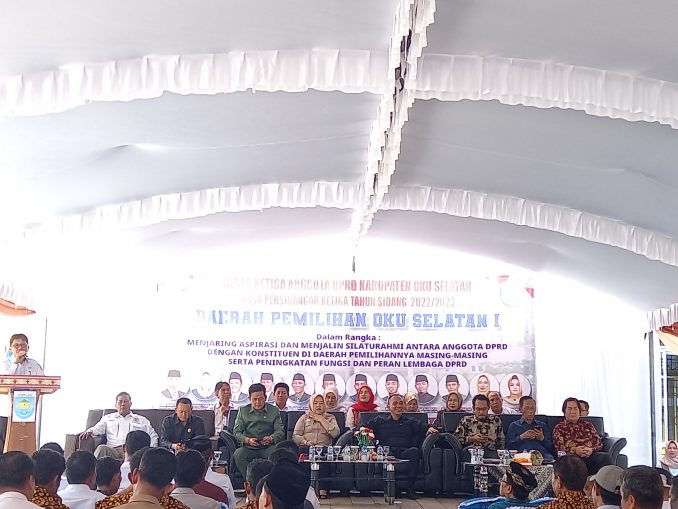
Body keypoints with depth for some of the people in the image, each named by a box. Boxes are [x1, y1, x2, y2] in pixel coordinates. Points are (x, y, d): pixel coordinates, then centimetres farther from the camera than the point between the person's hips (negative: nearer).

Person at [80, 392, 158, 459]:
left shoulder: (141, 420, 28)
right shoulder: (108, 418, 31)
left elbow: (153, 436, 21)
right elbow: (97, 429, 18)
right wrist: (89, 431, -7)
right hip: (113, 449, 1)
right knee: (102, 448, -35)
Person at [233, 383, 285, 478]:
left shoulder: (274, 410, 14)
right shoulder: (243, 411, 14)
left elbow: (280, 431, 6)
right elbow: (236, 432, 6)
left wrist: (271, 438, -17)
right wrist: (248, 440, -15)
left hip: (267, 448, -1)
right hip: (249, 448, 1)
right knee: (238, 454, -33)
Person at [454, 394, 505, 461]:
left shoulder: (496, 420, 24)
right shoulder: (466, 420, 18)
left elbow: (501, 441, 23)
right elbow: (455, 438, 10)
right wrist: (472, 439, -2)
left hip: (490, 451, 1)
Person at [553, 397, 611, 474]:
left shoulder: (588, 425, 29)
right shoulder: (559, 427, 19)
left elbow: (599, 443, 18)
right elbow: (559, 447, 4)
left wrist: (591, 449, -7)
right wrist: (574, 450, -15)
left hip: (590, 455, 3)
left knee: (606, 457, -30)